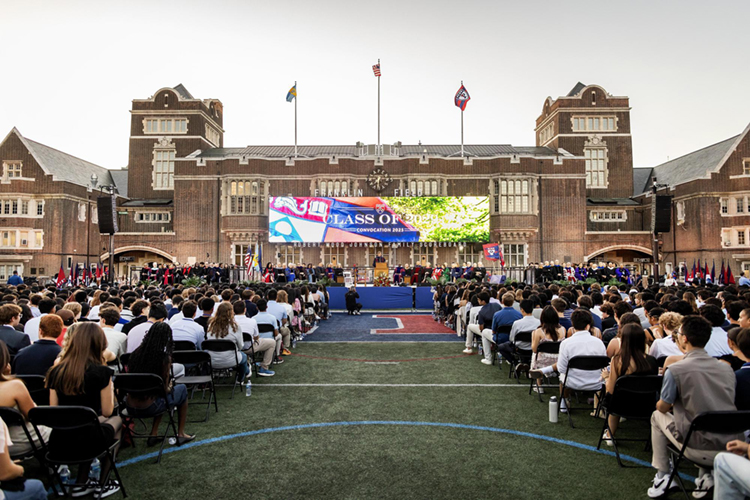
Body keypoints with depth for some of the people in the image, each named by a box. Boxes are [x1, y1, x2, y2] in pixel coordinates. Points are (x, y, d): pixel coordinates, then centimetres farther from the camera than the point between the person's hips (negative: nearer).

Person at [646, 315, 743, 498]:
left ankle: (663, 477, 20)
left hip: (699, 450, -5)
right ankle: (708, 474, 20)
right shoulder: (727, 368, 4)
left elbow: (663, 407, -1)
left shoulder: (675, 370, -13)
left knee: (657, 416, 20)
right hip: (731, 449, 5)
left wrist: (673, 403, 25)